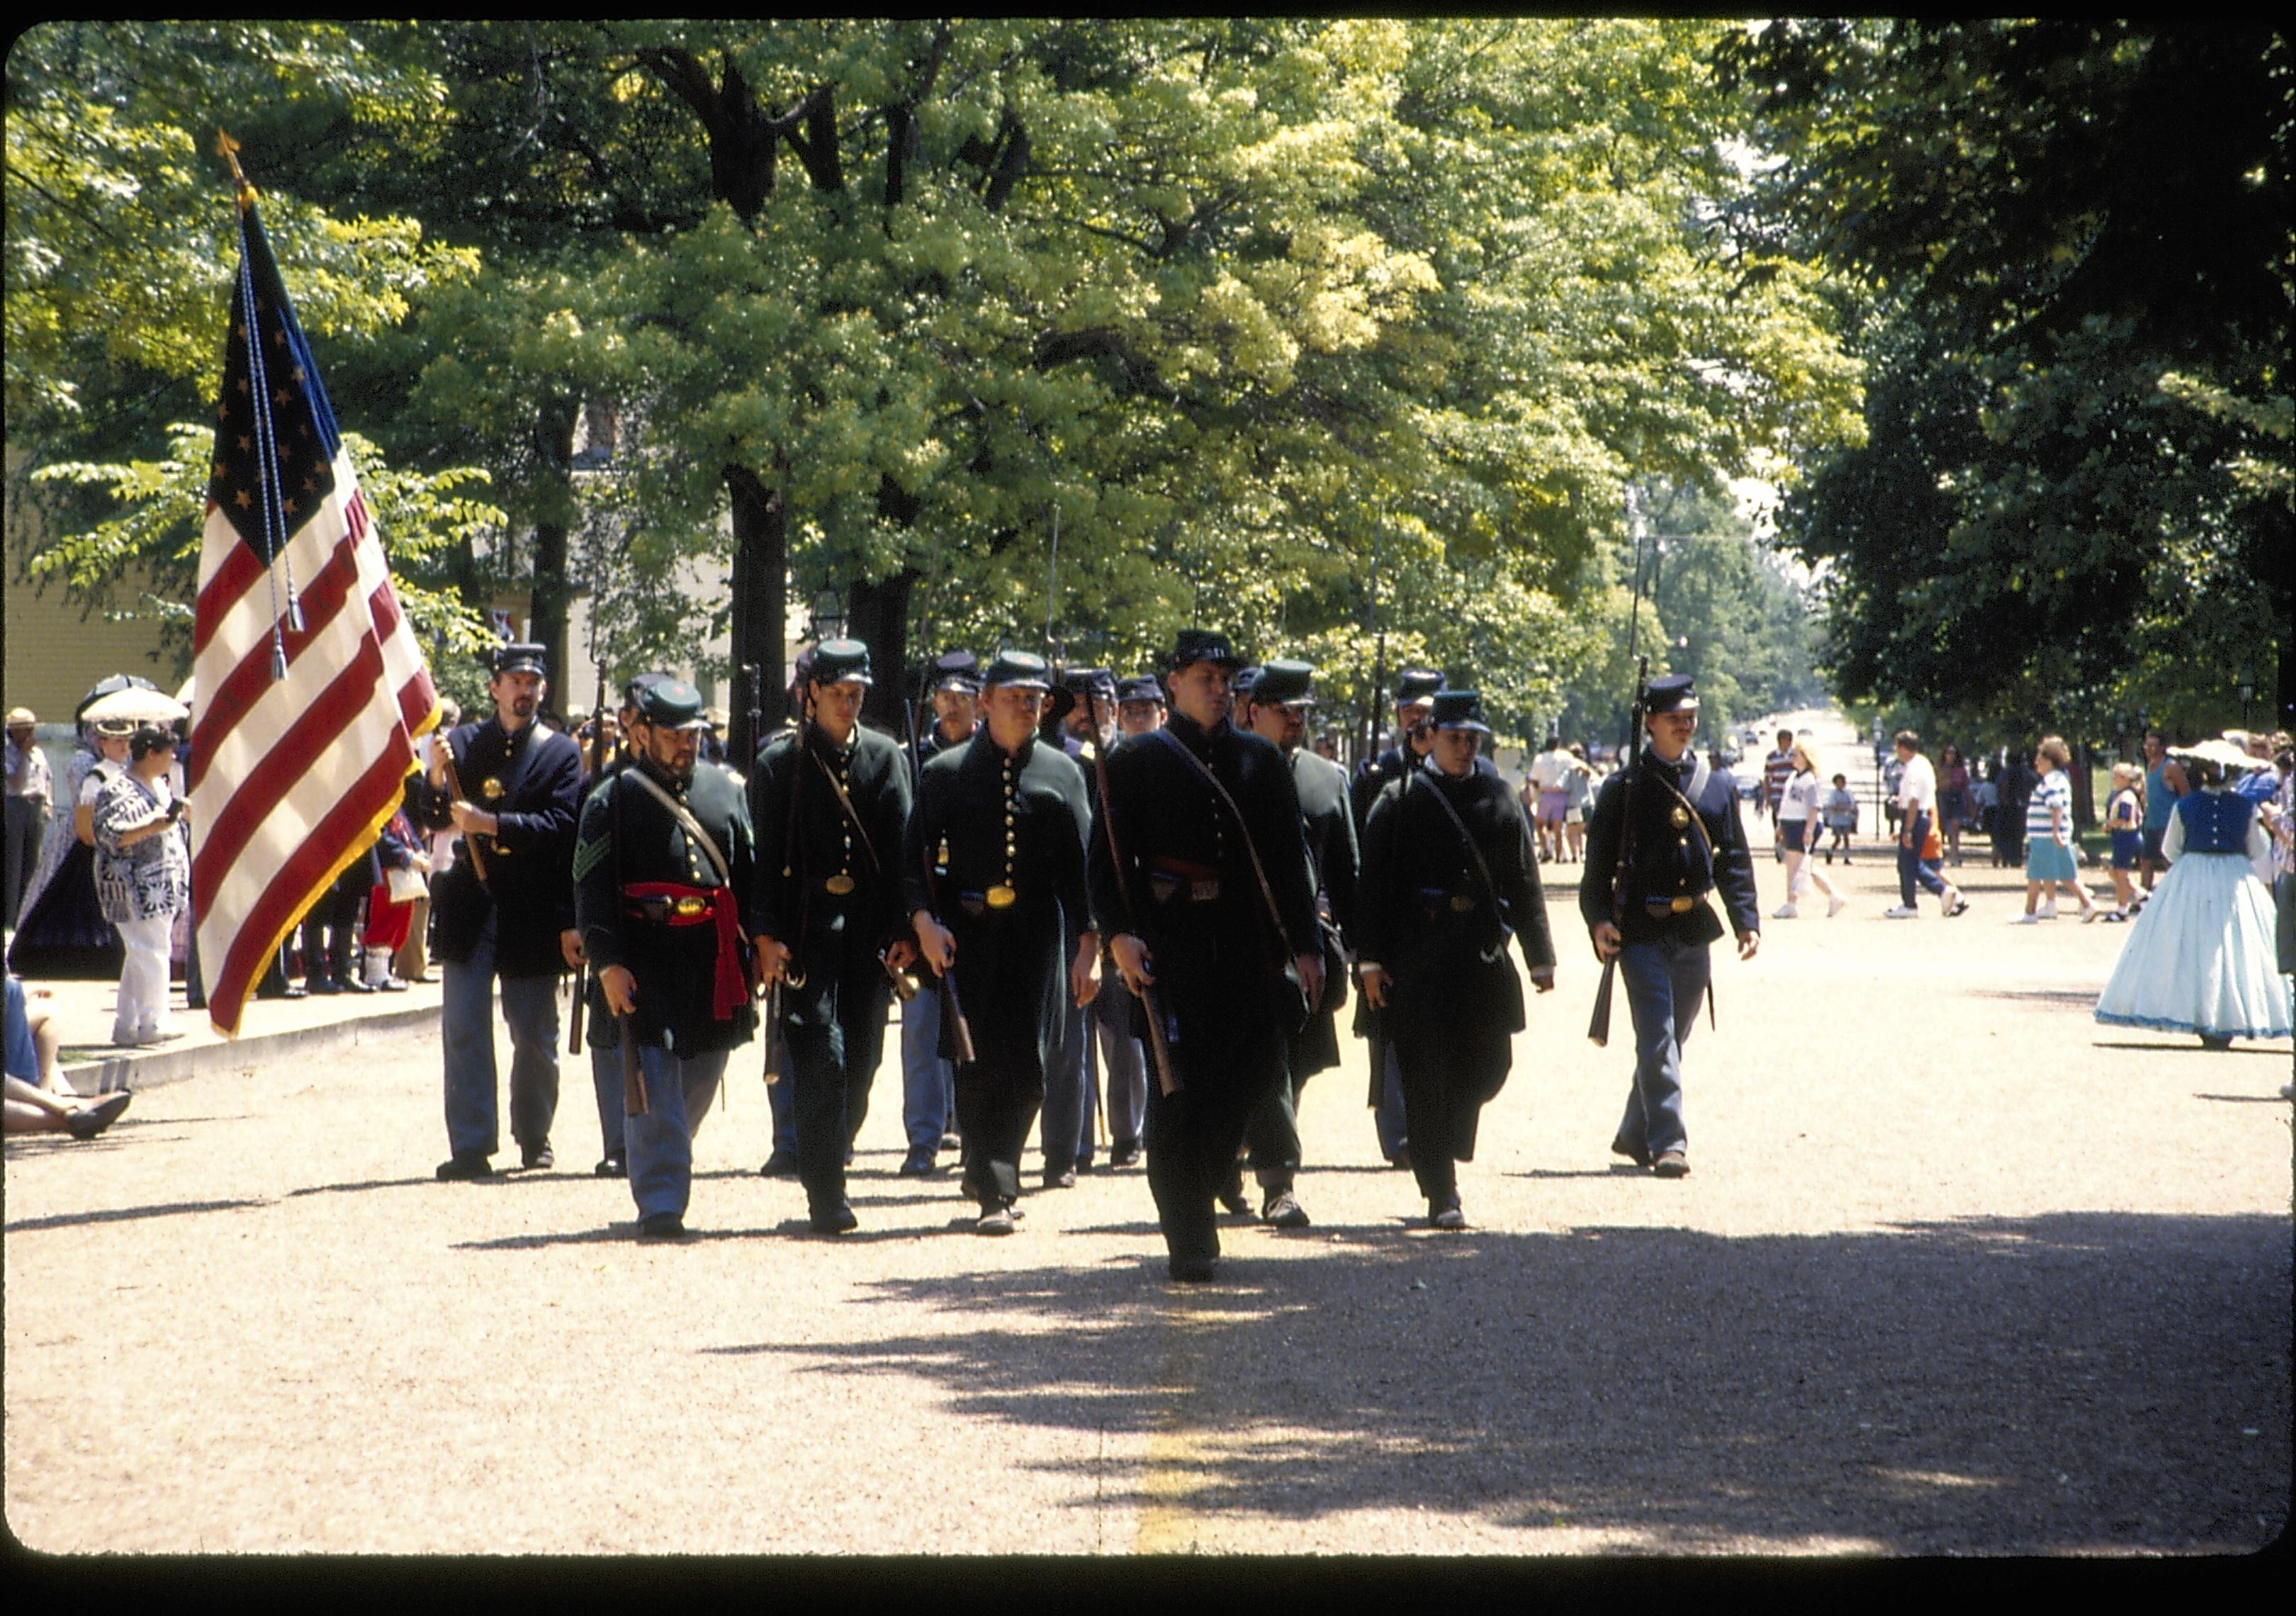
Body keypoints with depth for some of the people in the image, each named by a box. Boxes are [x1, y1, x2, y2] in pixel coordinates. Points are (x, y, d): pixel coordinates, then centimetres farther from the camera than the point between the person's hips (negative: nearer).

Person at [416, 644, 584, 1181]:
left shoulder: (562, 752, 2)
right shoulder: (464, 743, 8)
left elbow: (560, 828, -10)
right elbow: (434, 820, 2)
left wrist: (490, 824, -21)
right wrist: (437, 779, -18)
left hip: (532, 914, -1)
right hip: (471, 909, 1)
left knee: (535, 1036, 7)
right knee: (464, 1030, -4)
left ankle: (535, 1139, 23)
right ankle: (471, 1148, -3)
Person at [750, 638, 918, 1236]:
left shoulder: (886, 756, 9)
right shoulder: (780, 759, 1)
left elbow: (902, 847, 7)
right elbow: (764, 851, -2)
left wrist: (902, 930, 0)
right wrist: (767, 933, -9)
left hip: (869, 926, 4)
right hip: (807, 929, -4)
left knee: (862, 1055, 6)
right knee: (821, 1055, -10)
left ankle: (827, 1163, 24)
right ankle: (826, 1193, -9)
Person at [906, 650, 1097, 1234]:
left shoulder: (1062, 773, 10)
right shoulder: (946, 773, 5)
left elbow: (1082, 864, 7)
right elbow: (915, 856, 1)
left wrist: (1088, 946, 1)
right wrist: (925, 921, -15)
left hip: (1037, 934, 2)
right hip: (967, 934, -2)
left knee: (1027, 1066, -1)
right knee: (979, 1065, -5)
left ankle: (995, 1178, 15)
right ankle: (994, 1192, 0)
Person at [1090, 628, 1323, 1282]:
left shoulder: (1261, 761, 13)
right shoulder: (1137, 762, 4)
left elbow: (1290, 859, 13)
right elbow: (1108, 857, -1)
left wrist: (1304, 945, 7)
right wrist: (1119, 933, -15)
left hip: (1250, 952, 3)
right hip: (1171, 951, -3)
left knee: (1249, 1079, 2)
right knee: (1178, 1090, -6)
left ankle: (1193, 1196, 24)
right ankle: (1188, 1239, -2)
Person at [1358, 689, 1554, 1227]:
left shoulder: (1500, 803, 12)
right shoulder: (1400, 800, 2)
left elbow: (1525, 883, 12)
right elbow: (1375, 882, -1)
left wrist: (1540, 957, 7)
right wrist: (1371, 959, -7)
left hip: (1484, 955, 4)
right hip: (1418, 956, -4)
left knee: (1489, 1064, 4)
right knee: (1428, 1076, -4)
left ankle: (1441, 1147, 30)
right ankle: (1441, 1194, 0)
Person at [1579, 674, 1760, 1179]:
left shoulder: (1715, 788, 9)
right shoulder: (1624, 788, -2)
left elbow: (1734, 862, 10)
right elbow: (1599, 861, -4)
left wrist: (1747, 921, -2)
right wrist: (1598, 918, -17)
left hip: (1694, 933, 5)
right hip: (1640, 932, -4)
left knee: (1672, 1038, 13)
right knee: (1657, 1038, -12)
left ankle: (1634, 1135, 28)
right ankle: (1668, 1143, -13)